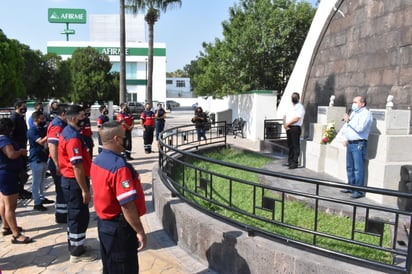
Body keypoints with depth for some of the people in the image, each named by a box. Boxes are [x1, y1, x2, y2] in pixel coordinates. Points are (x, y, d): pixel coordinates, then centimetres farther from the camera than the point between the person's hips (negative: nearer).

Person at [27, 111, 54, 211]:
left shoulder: (43, 129, 10)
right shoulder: (32, 131, -15)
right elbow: (42, 142, -26)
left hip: (44, 158, 8)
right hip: (36, 160, -8)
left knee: (42, 181, 18)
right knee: (36, 182, -1)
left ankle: (42, 198, 30)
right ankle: (37, 203, 4)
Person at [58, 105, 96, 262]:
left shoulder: (67, 132, 10)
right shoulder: (73, 137, -23)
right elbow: (77, 167, -25)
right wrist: (85, 190, -21)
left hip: (69, 179, 10)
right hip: (75, 182, -10)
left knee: (75, 215, 20)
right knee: (80, 216, 1)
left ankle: (75, 244, 34)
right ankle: (77, 252, 14)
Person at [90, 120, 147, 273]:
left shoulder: (97, 161, 3)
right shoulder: (119, 166, -27)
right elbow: (127, 204, -27)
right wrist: (139, 231, -18)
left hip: (103, 222, 9)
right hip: (119, 227, -9)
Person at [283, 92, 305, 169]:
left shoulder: (300, 107, -4)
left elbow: (296, 119, -14)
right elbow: (285, 116, 13)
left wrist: (287, 124, -8)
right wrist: (285, 124, -5)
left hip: (295, 128, -7)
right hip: (288, 128, 7)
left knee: (295, 146, -5)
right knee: (290, 145, 12)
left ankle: (294, 163, -4)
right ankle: (290, 161, 19)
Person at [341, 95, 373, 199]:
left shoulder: (366, 114, -10)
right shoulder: (353, 113, 18)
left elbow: (360, 128, -22)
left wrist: (348, 120, -15)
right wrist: (346, 139, 16)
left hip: (359, 144, -9)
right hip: (350, 143, 9)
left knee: (358, 168, -7)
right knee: (349, 167, 13)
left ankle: (359, 191, -2)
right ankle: (351, 187, 23)